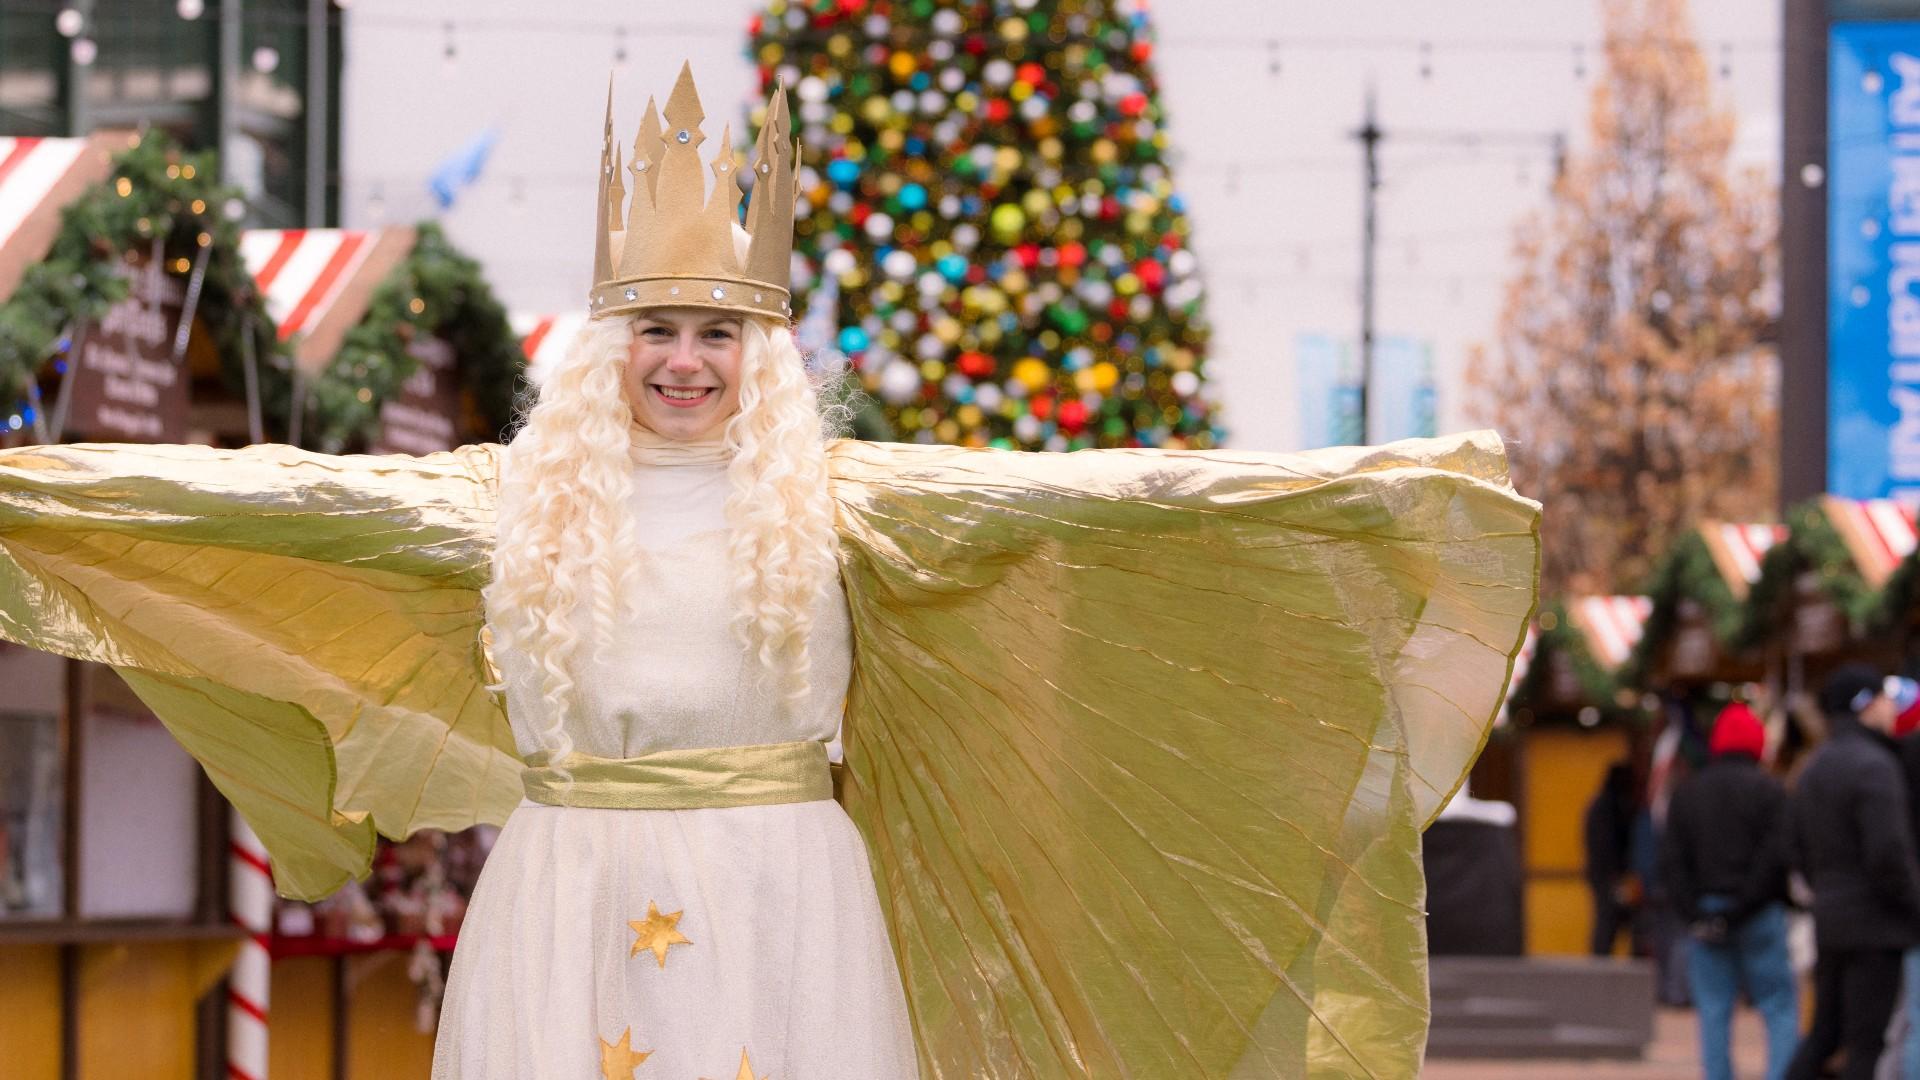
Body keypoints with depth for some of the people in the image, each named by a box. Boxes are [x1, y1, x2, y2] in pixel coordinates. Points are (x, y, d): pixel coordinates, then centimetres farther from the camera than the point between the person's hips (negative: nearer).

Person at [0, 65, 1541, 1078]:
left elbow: (1074, 493, -4)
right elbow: (287, 494, 7)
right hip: (573, 909, 1)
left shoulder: (836, 501, 4)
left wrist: (1372, 483, -11)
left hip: (777, 908, -1)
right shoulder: (518, 500, 8)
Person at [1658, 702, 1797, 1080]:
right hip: (1758, 916, -3)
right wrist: (1740, 910, -8)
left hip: (1705, 917, 3)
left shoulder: (1686, 792, 8)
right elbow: (1775, 858, -11)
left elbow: (1671, 861, 2)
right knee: (1780, 1008, 1)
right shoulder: (1768, 790, -4)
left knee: (1714, 1012, 6)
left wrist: (1694, 913, -3)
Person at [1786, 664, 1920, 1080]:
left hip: (1829, 920, 9)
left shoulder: (1815, 766, 14)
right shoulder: (1872, 765, -15)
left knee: (1824, 1032, 14)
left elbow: (1799, 849, 18)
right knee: (1866, 1040, -3)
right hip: (1874, 923, -9)